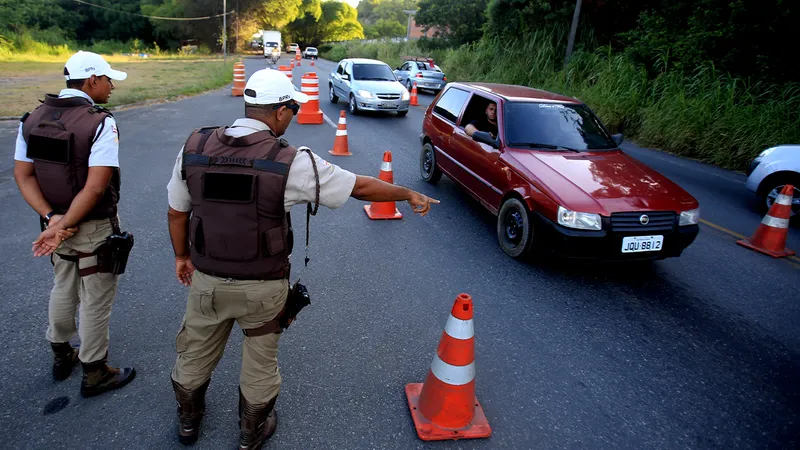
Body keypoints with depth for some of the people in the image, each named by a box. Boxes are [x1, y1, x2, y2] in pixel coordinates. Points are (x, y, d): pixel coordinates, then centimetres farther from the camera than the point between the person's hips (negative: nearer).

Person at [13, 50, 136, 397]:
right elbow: (96, 188, -27)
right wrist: (63, 226, -18)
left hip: (56, 221, 7)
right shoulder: (101, 123, -19)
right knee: (95, 301, 8)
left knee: (63, 289, 25)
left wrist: (52, 219, -9)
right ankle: (94, 373, 24)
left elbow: (23, 175, -2)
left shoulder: (31, 119, 1)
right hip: (94, 228, -7)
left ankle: (61, 356, 44)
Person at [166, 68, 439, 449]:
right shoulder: (291, 162, -20)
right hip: (262, 288, -3)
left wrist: (182, 255, 20)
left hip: (207, 281, 4)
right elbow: (362, 187, -11)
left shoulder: (194, 147, -8)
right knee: (260, 363, 21)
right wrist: (409, 195, 5)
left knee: (195, 355, 27)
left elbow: (177, 212, 3)